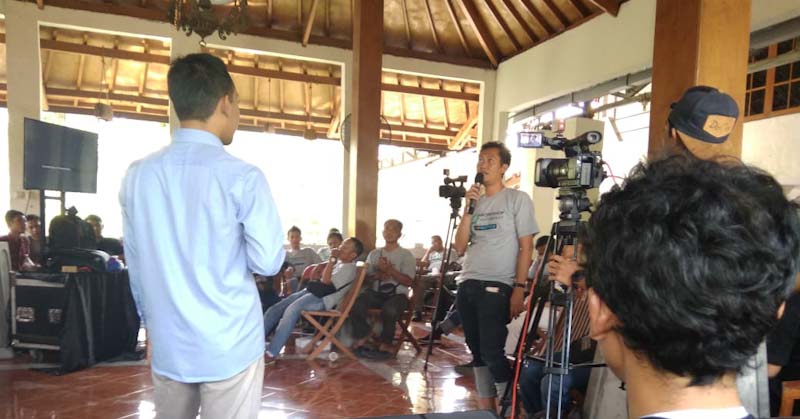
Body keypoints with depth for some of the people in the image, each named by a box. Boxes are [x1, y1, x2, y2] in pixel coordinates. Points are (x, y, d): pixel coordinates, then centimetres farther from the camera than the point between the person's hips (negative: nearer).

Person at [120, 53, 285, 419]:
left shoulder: (137, 175, 0)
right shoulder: (242, 177, -15)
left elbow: (135, 264, 8)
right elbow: (268, 262, -12)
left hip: (166, 345, 5)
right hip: (230, 346, -4)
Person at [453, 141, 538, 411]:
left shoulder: (518, 199, -1)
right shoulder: (475, 201, 14)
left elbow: (526, 247, -5)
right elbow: (460, 247, 7)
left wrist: (519, 289, -13)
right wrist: (468, 208, -2)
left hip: (496, 287, -6)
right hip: (467, 285, 6)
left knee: (492, 352, -9)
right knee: (477, 352, 11)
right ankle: (485, 408, 24)